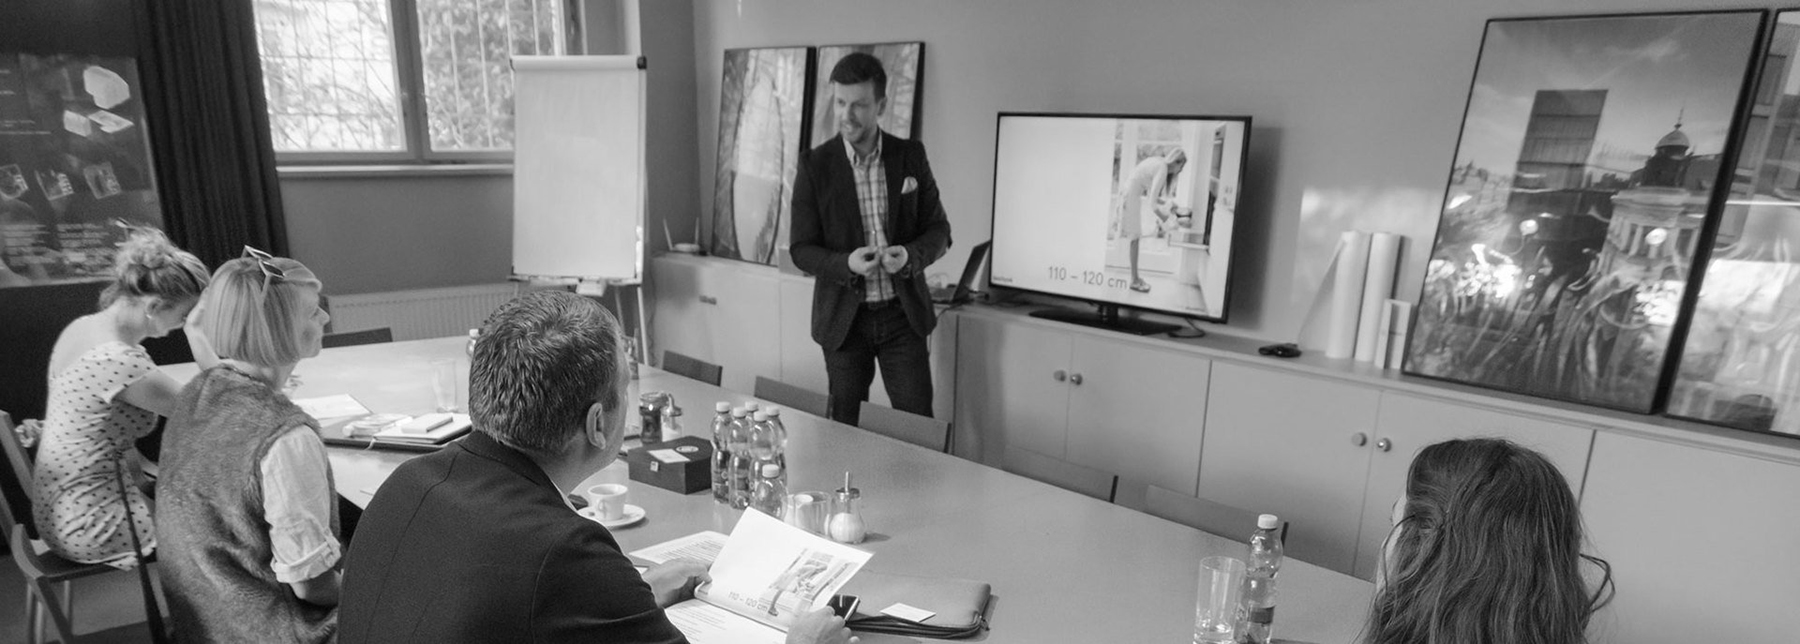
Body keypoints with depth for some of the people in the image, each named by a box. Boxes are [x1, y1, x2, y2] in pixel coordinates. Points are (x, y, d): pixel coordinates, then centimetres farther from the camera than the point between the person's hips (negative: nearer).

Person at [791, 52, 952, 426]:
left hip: (903, 313, 1)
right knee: (845, 427, 10)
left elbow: (939, 229, 3)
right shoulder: (814, 165, -5)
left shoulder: (911, 156, 0)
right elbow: (801, 249, -4)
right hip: (844, 318, 0)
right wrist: (846, 264, -24)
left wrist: (911, 255, -18)